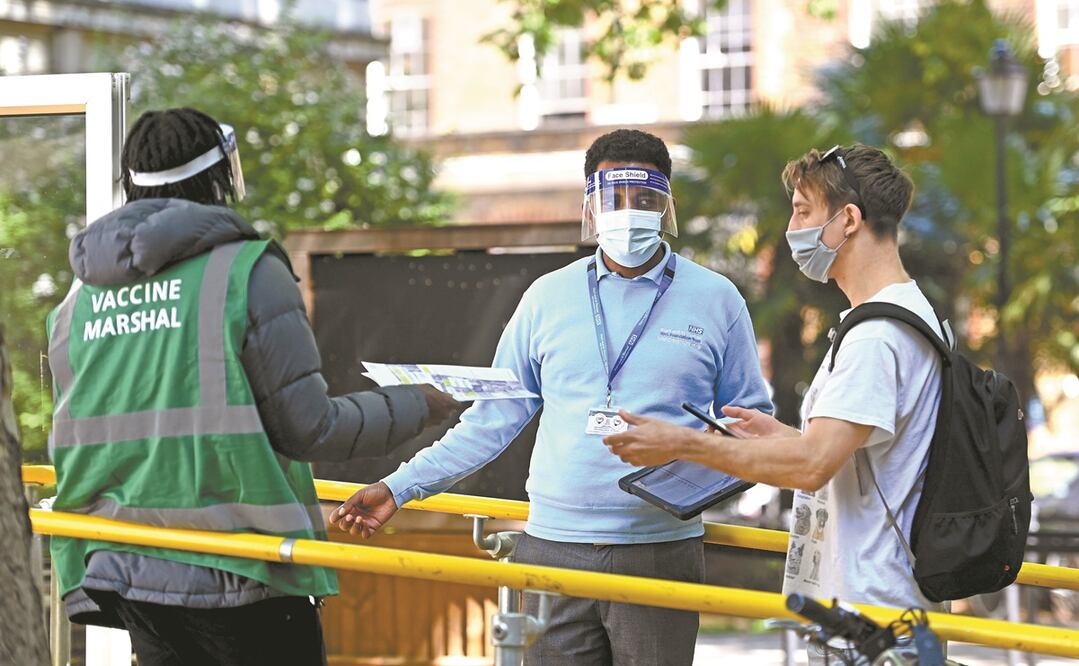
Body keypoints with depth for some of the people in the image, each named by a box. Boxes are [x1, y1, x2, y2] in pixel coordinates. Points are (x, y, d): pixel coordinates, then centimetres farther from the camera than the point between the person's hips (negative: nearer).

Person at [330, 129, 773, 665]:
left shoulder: (715, 299, 6)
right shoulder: (549, 298, 10)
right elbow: (494, 418, 13)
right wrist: (400, 487, 8)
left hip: (660, 556, -1)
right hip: (554, 549, 1)